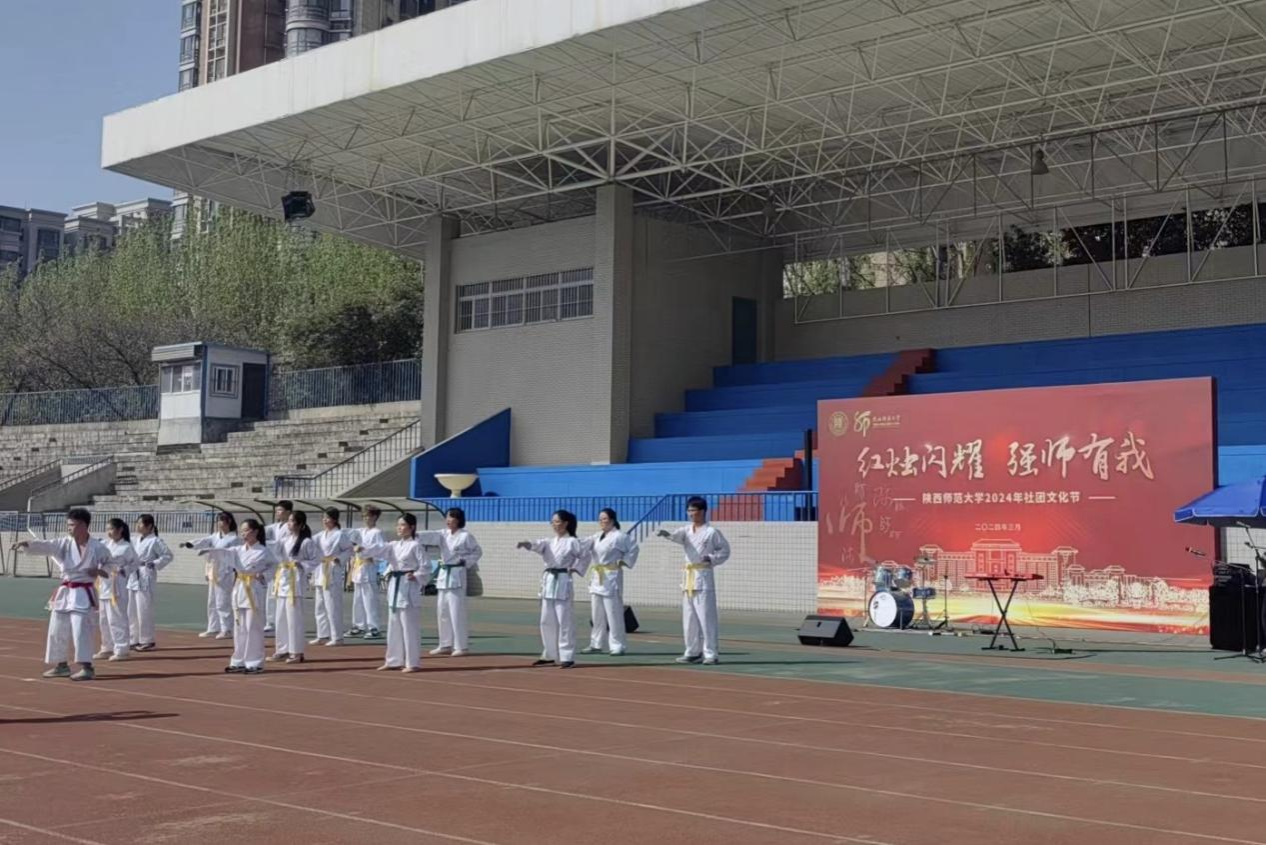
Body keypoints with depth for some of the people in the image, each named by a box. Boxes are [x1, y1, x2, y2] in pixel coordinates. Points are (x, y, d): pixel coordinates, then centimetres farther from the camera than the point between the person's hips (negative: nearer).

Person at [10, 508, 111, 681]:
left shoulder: (97, 547, -9)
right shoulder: (64, 544, 0)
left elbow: (110, 564, 2)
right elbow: (44, 546, -12)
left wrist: (99, 571, -18)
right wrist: (25, 544, -29)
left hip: (83, 593, -6)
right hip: (65, 592, 6)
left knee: (81, 629, -15)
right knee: (57, 629, 13)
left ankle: (87, 667, -12)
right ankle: (61, 665, 28)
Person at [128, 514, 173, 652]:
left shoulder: (155, 541, -10)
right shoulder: (138, 540, 14)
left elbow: (168, 555, -12)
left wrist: (154, 564, -15)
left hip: (145, 580, -9)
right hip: (134, 578, 9)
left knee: (144, 611, -6)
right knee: (132, 611, 12)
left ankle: (148, 641, 3)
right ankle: (135, 640, 21)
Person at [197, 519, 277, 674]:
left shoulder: (264, 551, -5)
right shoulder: (238, 550, 6)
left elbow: (274, 565, 4)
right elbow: (224, 553, -9)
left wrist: (264, 575, -11)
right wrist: (208, 550, -25)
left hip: (254, 591, -5)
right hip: (239, 590, 5)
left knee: (253, 628, -3)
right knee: (239, 628, 10)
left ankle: (255, 663, 5)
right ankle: (239, 661, 18)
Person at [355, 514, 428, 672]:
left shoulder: (415, 545, -8)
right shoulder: (394, 545, 11)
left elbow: (425, 566, -9)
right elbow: (379, 550, -3)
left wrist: (416, 576, -24)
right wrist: (363, 549, -20)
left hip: (408, 588, -8)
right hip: (395, 587, 8)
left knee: (410, 627, -6)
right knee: (394, 626, 13)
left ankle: (413, 662, 0)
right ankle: (394, 660, 22)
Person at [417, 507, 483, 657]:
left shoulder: (466, 536, -8)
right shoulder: (443, 534, 9)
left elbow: (478, 552, 0)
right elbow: (430, 536, -8)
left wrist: (465, 562, -10)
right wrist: (415, 534, -25)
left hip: (457, 575, -7)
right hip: (443, 575, 7)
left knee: (457, 612, -8)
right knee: (442, 612, 11)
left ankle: (462, 646, -1)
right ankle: (445, 645, 21)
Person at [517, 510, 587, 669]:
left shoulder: (572, 542, -4)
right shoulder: (550, 542, 12)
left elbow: (585, 558, 3)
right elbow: (538, 546, -7)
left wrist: (575, 569, -9)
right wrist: (527, 544, -28)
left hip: (563, 582, -7)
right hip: (548, 582, 7)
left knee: (564, 621, -7)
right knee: (547, 621, 11)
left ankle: (567, 657, -3)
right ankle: (550, 655, 22)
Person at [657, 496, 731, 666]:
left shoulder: (712, 532, -4)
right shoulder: (687, 530, 10)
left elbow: (725, 551, 1)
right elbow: (678, 536, -11)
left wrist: (712, 559, -16)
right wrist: (668, 534, -32)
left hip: (703, 576, -6)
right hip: (688, 576, 6)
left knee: (706, 616, -8)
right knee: (689, 617, 9)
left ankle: (710, 653, -5)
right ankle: (693, 652, 18)